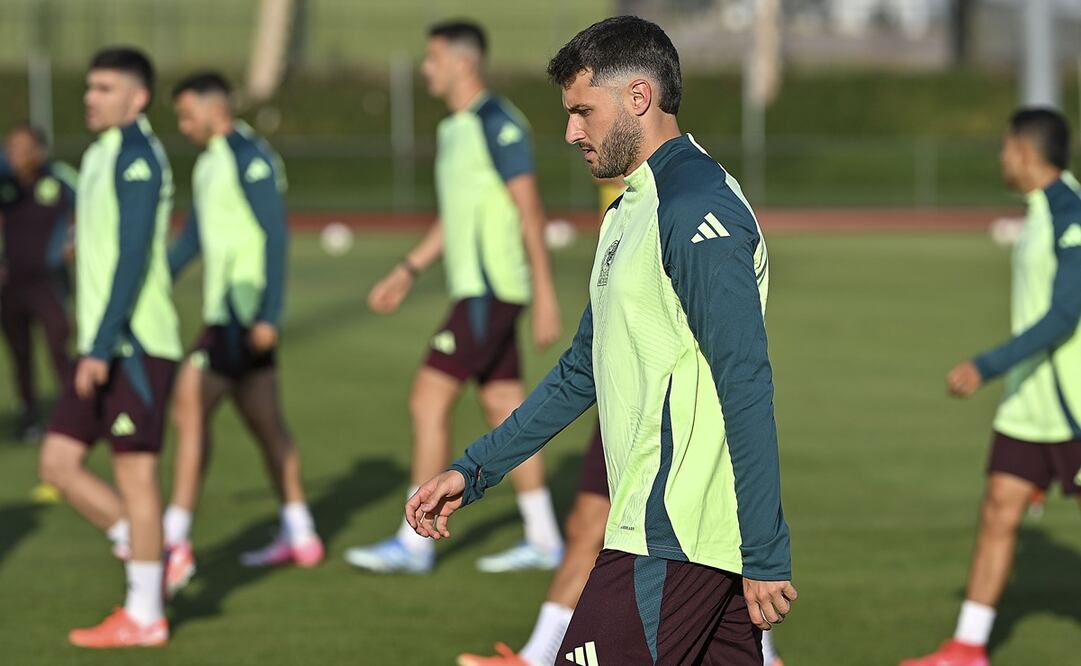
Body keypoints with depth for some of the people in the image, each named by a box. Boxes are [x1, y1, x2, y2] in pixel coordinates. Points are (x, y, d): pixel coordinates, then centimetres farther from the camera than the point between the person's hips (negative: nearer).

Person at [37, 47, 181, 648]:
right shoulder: (102, 157, 17)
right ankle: (148, 553, 15)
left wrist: (101, 347, -23)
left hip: (134, 344, -9)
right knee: (59, 463, 6)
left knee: (134, 470, -3)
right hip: (105, 348, 9)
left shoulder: (138, 157, -12)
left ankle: (144, 615, 4)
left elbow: (134, 259, -19)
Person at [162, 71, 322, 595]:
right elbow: (192, 238, 22)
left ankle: (176, 542, -16)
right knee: (264, 421, 15)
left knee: (190, 407, -14)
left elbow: (275, 237, -16)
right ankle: (299, 537, 23)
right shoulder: (209, 164, 16)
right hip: (223, 311, 10)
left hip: (244, 313, -10)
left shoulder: (251, 160, -12)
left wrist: (269, 316, -20)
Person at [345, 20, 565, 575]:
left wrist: (545, 296, -19)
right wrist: (407, 271, 21)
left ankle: (415, 542, -7)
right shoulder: (454, 129, 15)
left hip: (490, 293, -10)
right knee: (504, 411, 10)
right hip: (474, 290, 10)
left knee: (428, 401, -10)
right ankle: (542, 540, 14)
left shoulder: (498, 124, -14)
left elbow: (530, 211, -16)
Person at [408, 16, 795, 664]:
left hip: (668, 547, -9)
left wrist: (766, 557, -20)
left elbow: (747, 389, -18)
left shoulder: (696, 209, -13)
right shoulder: (631, 212, 19)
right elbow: (583, 372, 27)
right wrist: (473, 470, 24)